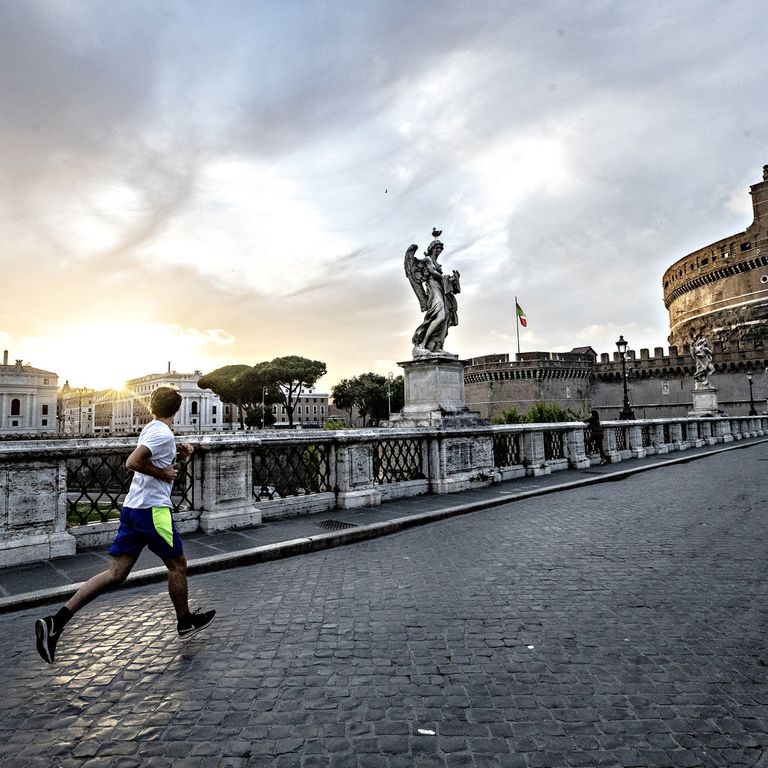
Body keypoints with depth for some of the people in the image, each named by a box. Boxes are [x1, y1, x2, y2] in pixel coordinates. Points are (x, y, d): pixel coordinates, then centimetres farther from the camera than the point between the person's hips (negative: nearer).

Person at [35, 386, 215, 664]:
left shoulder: (150, 429, 13)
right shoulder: (163, 433, -15)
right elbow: (133, 462, -26)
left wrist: (179, 454, 13)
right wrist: (164, 473, -15)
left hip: (132, 507, 8)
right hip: (153, 509, -8)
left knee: (116, 573, 7)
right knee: (177, 565, 10)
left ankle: (56, 621, 1)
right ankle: (185, 622, 26)